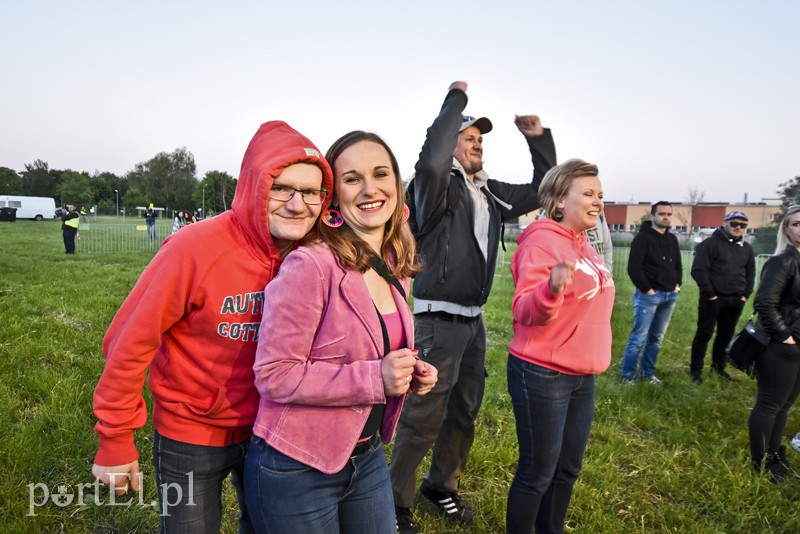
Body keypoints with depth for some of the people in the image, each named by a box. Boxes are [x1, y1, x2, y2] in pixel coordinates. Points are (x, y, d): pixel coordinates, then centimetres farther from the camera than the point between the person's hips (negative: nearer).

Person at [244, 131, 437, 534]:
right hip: (296, 469, -7)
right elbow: (274, 374, -22)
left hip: (367, 457, 7)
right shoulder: (310, 265, -22)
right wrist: (375, 378, -26)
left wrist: (408, 373, -4)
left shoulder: (395, 269, 2)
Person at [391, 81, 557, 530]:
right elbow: (431, 160, -35)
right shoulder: (436, 186, -11)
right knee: (423, 418, 0)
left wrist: (539, 139, 8)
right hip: (439, 320, -8)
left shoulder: (492, 193, 10)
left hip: (474, 320, 8)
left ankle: (443, 484, 39)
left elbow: (542, 192, 20)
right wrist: (456, 99, -22)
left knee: (465, 414, 19)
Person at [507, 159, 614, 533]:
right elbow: (524, 311, -24)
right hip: (542, 375, -9)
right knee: (537, 473, 4)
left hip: (582, 376, 9)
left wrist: (595, 357, 18)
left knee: (568, 468, 20)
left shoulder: (584, 245, 10)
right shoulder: (542, 241, -16)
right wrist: (551, 288, -43)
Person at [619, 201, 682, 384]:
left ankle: (647, 373, 22)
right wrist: (646, 289, -15)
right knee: (639, 337, -6)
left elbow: (678, 265, 25)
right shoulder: (643, 238, -8)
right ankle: (627, 376, 2)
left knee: (657, 337, 11)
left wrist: (677, 284, 10)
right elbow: (633, 268, -14)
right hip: (648, 295, -7)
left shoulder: (672, 240, 15)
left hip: (669, 295, 7)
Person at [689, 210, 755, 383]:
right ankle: (696, 370, 8)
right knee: (704, 334, 0)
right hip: (713, 298, -6)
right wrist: (709, 293, -14)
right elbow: (698, 270, -14)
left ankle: (719, 367, 27)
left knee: (726, 335, 13)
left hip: (736, 300, 6)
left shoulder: (746, 248, 12)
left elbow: (750, 273, 21)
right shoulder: (711, 243, -7)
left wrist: (746, 294, 9)